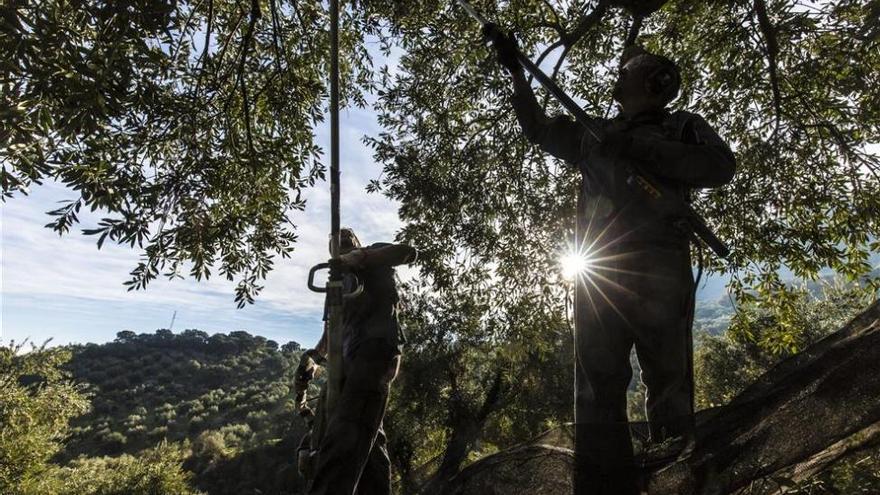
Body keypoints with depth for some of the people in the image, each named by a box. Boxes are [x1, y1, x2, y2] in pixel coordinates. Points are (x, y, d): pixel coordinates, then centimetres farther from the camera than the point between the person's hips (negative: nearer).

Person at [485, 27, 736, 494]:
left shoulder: (682, 125, 15)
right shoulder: (595, 134, 27)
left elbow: (722, 166, -2)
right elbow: (537, 127, 31)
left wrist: (639, 147, -7)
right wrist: (515, 69, 28)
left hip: (658, 268, -3)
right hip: (598, 272, 4)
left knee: (669, 382, -3)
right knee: (596, 389, -1)